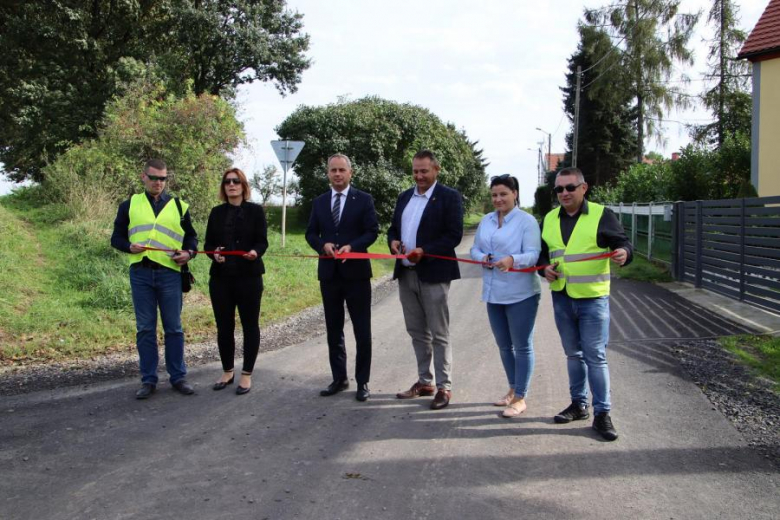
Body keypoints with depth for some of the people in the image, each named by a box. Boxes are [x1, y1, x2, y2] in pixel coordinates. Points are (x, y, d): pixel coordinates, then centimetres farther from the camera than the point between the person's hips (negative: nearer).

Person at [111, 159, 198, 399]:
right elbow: (116, 237, 12)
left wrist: (189, 252, -6)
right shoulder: (129, 205, 10)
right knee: (145, 328, 5)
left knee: (173, 327, 5)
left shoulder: (179, 206, 10)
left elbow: (191, 237, 15)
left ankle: (178, 377, 16)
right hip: (140, 273, 0)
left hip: (169, 273, 0)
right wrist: (129, 246, -10)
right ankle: (148, 380, 14)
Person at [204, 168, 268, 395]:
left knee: (250, 325, 3)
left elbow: (262, 241, -3)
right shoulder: (216, 212, 11)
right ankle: (227, 371, 22)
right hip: (221, 277, 3)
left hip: (249, 276, -3)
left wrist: (255, 252, -24)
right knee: (223, 326, 8)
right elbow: (208, 243, 9)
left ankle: (247, 374, 11)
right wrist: (214, 253, -13)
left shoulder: (256, 210, 2)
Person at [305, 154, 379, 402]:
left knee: (362, 330, 1)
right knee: (333, 330, 10)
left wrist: (352, 246, -21)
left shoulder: (364, 200, -1)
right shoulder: (319, 202, 10)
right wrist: (323, 245, -12)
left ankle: (362, 381, 11)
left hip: (356, 272, -4)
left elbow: (372, 231, -6)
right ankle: (339, 378, 21)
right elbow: (310, 233, 10)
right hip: (329, 272, 4)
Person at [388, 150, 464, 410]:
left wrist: (424, 251, -24)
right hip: (406, 273, 7)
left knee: (439, 334, 0)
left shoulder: (449, 196, -6)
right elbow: (393, 228, 18)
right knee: (417, 332, 14)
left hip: (433, 274, -7)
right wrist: (393, 241, -5)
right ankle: (424, 381, 25)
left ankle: (444, 387, 7)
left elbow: (454, 235, -13)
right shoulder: (404, 197, 15)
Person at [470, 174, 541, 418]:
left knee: (522, 346, 3)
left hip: (521, 294, -7)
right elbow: (475, 248, 13)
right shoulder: (486, 220, 9)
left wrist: (512, 260, -37)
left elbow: (533, 254, -18)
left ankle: (520, 398, 12)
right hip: (494, 294, 7)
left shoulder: (527, 221, -10)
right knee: (504, 345, 18)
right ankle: (513, 389, 35)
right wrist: (482, 257, -10)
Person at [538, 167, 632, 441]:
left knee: (595, 356, -3)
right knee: (573, 354, 15)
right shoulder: (549, 219, 9)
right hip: (561, 297, 5)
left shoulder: (601, 215, -6)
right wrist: (545, 268, -2)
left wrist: (624, 253, -28)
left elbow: (623, 244, -5)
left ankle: (602, 413, 6)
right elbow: (542, 252, 18)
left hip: (593, 298, -5)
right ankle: (579, 404, 28)